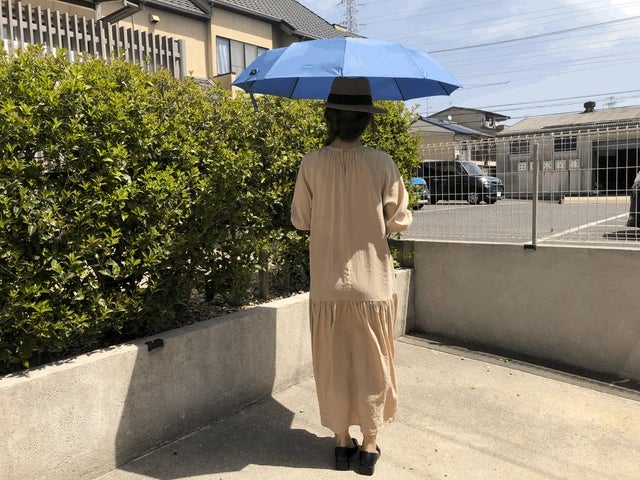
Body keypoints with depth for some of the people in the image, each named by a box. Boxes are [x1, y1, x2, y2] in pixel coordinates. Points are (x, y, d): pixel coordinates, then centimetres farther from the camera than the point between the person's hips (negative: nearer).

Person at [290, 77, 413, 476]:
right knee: (372, 365, 14)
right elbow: (400, 221, -6)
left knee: (334, 365, 15)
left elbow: (300, 220, -1)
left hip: (328, 283, 1)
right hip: (373, 282, 0)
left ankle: (343, 442, 29)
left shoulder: (312, 163, -8)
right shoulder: (381, 163, -10)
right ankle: (370, 445, 27)